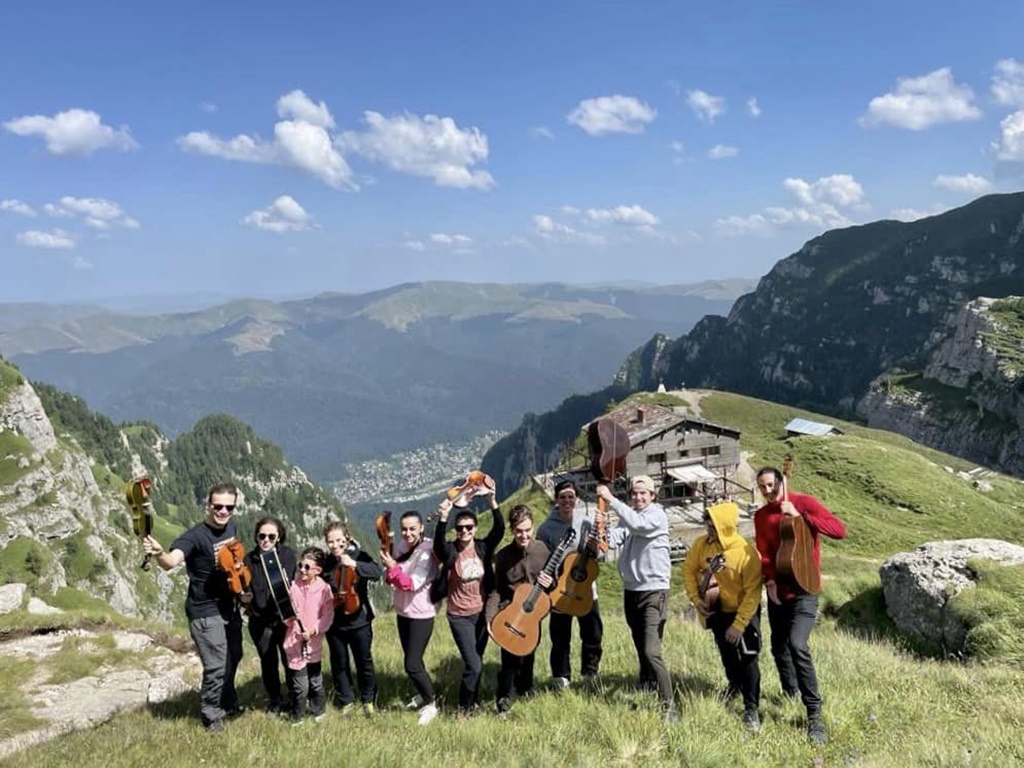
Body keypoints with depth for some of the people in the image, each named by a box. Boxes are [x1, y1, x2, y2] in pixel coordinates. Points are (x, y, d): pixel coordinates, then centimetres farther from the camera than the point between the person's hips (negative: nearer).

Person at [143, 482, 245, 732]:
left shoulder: (231, 527, -2)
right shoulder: (195, 536, -24)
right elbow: (172, 561, -44)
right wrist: (159, 553, -64)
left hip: (229, 607, 7)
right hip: (205, 612, -7)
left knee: (233, 658, 21)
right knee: (216, 667, -4)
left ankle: (228, 704, 43)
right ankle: (211, 715, 21)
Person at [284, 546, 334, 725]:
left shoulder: (324, 589, -8)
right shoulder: (293, 586, -7)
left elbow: (328, 616, -6)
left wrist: (313, 631, -17)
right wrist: (287, 615, -21)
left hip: (314, 643, 1)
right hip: (295, 642, -1)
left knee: (315, 681, 15)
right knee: (300, 684, 0)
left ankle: (318, 710, 37)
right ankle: (297, 716, 22)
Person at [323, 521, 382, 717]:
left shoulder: (359, 556, -8)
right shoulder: (325, 563, -2)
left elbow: (377, 573, -24)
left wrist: (354, 564, -35)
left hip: (359, 620, -2)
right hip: (334, 622, 2)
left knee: (364, 662, 11)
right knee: (339, 664, 13)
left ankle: (369, 700, 30)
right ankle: (346, 701, 31)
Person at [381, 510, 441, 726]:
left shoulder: (427, 551, -19)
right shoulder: (401, 548, 2)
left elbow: (412, 584, -25)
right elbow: (392, 580, 7)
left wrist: (392, 567, -31)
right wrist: (389, 572, -14)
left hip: (421, 614, -7)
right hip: (403, 611, 7)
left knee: (412, 665, -7)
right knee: (412, 660, 17)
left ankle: (431, 703, 13)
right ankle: (422, 695, 39)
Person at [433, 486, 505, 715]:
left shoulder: (484, 548, -4)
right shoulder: (450, 551, -11)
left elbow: (499, 529, -19)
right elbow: (438, 542, -32)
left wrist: (491, 500, -32)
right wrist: (443, 518, -50)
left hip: (482, 613, 3)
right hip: (460, 617, -3)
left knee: (475, 663, 16)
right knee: (474, 665, -10)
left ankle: (472, 702, 37)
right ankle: (464, 708, 11)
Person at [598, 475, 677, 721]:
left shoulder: (657, 515, -8)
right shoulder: (627, 516, 10)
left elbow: (638, 524, -29)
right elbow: (614, 539, -6)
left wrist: (611, 500, -30)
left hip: (654, 590, -6)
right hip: (631, 590, 6)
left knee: (652, 651, -14)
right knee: (641, 649, 17)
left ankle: (668, 705, -10)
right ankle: (644, 692, 33)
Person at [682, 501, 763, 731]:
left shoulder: (747, 553, -29)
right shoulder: (701, 544, -16)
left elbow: (752, 593, -24)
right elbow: (689, 570, -1)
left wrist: (738, 625, -24)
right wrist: (696, 598, -13)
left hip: (743, 612, -4)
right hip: (716, 611, 5)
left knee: (747, 658, -9)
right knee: (727, 653, 21)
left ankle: (751, 708, 6)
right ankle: (735, 684, 49)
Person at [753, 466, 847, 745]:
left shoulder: (804, 502, -8)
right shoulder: (761, 515, 7)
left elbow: (839, 530, -18)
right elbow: (763, 552, 1)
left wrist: (800, 515, -25)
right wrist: (769, 580, -17)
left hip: (804, 589, -6)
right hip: (778, 589, 6)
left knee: (797, 645, -21)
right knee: (779, 646, 13)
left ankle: (814, 715, -13)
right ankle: (790, 695, 36)